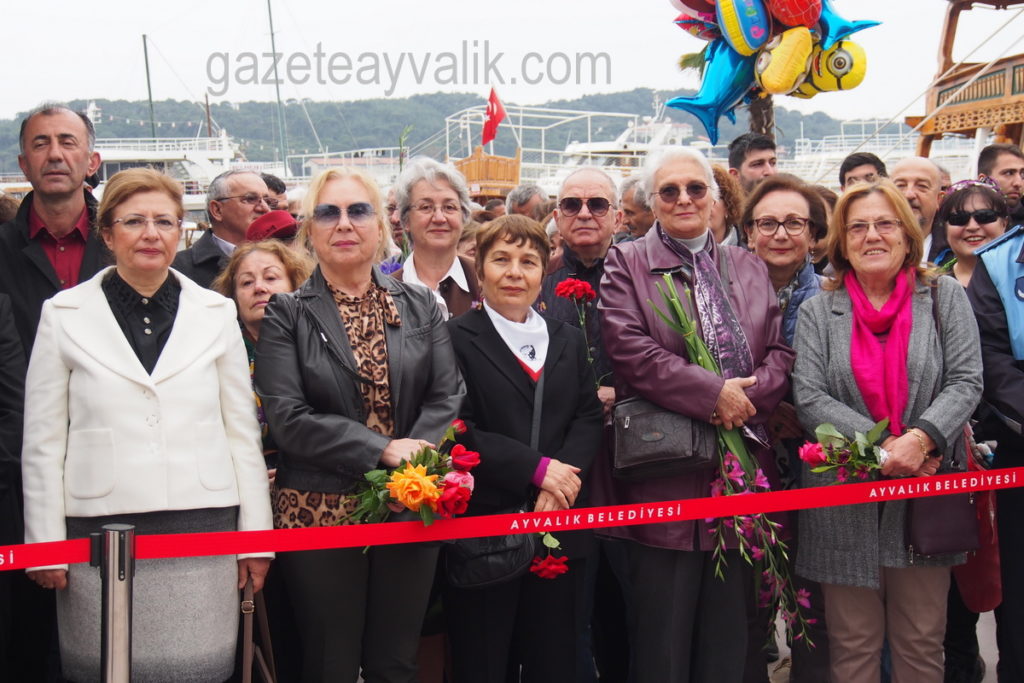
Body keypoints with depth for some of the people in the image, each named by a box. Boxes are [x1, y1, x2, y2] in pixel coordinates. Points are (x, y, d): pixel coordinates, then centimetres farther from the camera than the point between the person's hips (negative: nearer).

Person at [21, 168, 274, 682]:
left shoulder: (216, 313, 9)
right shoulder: (64, 315, 5)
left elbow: (242, 432, 10)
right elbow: (42, 443, 6)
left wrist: (255, 535, 8)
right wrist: (45, 547, 2)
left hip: (203, 527, 1)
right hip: (99, 533, -1)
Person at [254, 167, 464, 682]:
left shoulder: (420, 307, 8)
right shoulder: (286, 315, -1)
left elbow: (448, 396, 2)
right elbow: (289, 418, -10)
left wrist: (419, 456, -17)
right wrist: (385, 450, -17)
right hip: (321, 512, -2)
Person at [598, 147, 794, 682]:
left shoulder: (748, 266, 17)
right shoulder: (627, 264, 3)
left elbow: (780, 351, 9)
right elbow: (630, 348, -12)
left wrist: (747, 396, -11)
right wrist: (713, 392, -17)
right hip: (665, 479, -4)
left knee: (730, 637, 12)